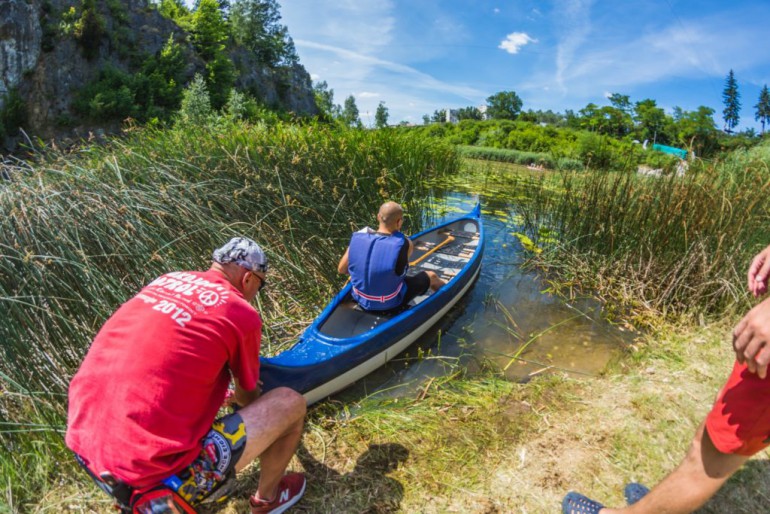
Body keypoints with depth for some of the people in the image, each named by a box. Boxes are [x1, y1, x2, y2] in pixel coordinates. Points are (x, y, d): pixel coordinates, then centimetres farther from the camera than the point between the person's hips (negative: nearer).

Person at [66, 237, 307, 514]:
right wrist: (240, 395, 36)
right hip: (151, 473, -7)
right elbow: (249, 397, 10)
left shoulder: (167, 280, 8)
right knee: (291, 402, 2)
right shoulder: (242, 315, -10)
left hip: (84, 447, 8)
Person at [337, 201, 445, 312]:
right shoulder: (404, 244, -27)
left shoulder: (358, 238, -18)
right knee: (431, 276, 19)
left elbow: (341, 269, -7)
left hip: (360, 299, 4)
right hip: (391, 303, -4)